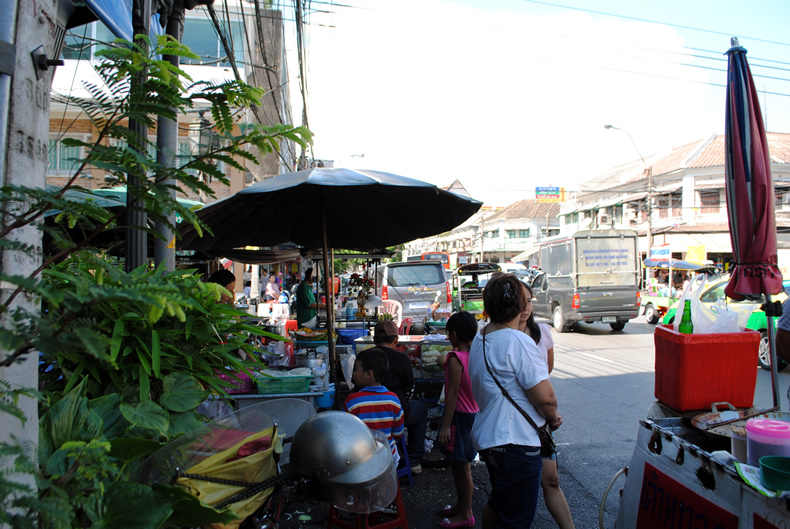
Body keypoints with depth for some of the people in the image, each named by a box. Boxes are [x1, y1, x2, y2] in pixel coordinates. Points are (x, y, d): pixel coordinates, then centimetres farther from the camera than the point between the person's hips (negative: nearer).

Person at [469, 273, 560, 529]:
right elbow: (545, 397, -22)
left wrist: (548, 416, 11)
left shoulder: (479, 339, 10)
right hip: (515, 443, -9)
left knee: (497, 503, 26)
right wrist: (552, 417, 1)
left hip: (488, 438, 9)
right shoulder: (518, 341, -20)